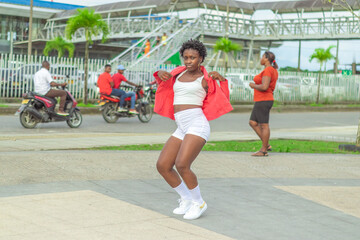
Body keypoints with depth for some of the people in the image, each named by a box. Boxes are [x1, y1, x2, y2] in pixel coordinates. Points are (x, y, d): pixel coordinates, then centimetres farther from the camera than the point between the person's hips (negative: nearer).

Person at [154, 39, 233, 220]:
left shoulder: (205, 79, 5)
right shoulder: (180, 73, 20)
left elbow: (223, 102, 4)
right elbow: (162, 81, 32)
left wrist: (221, 78, -9)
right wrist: (160, 74, 9)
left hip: (197, 125, -7)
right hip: (182, 130, 7)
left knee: (181, 165, -21)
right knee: (162, 166, -1)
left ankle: (199, 203, 0)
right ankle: (186, 199, 17)